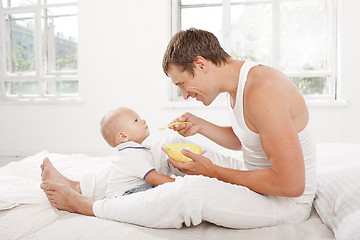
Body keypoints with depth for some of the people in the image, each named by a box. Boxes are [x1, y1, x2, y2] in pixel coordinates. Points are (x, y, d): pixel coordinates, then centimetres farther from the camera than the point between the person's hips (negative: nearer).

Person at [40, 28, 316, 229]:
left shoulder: (262, 93, -29)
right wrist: (200, 126, 0)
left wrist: (213, 172, -21)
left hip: (288, 201, -9)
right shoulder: (238, 83, 3)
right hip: (256, 181, 9)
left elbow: (291, 184, -29)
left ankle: (83, 205, -11)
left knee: (192, 190, -31)